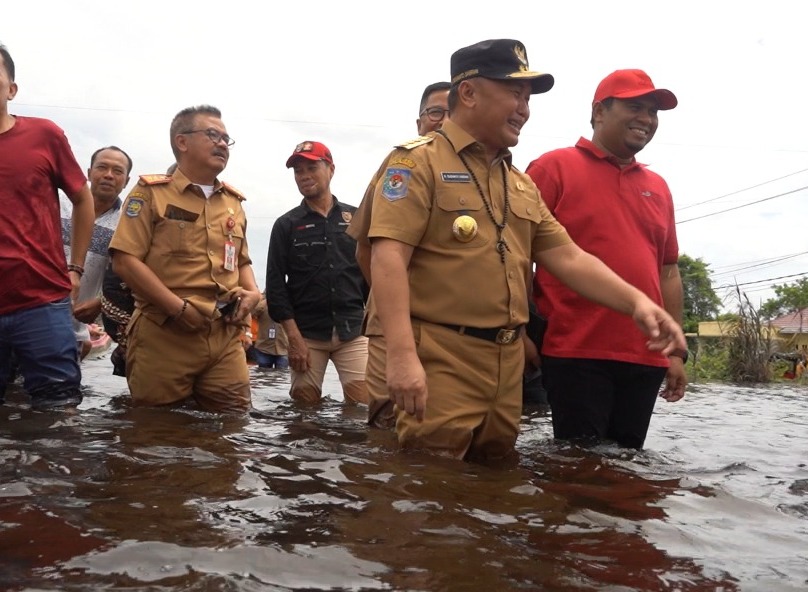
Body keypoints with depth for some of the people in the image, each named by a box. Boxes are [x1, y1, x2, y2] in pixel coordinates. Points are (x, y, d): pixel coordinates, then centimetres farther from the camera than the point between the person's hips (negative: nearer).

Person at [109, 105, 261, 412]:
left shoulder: (233, 202, 19)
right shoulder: (151, 192, 1)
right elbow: (125, 260, -8)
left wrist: (252, 292, 6)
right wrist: (178, 307, -15)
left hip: (226, 338, 5)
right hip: (163, 335, -5)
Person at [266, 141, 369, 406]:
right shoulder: (286, 225, 7)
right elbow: (275, 284, 1)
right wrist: (293, 337, -8)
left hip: (354, 332, 1)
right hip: (307, 334, 0)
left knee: (365, 405, -10)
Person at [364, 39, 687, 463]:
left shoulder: (521, 183, 18)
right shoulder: (419, 161, -5)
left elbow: (568, 257, 15)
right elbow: (389, 256, -15)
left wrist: (635, 301, -1)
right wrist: (402, 354, -26)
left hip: (508, 363, 7)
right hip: (439, 360, -7)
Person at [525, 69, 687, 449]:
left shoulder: (657, 187, 16)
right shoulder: (554, 167, 1)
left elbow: (668, 272, 18)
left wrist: (676, 350, 14)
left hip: (646, 358, 5)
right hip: (576, 353, -5)